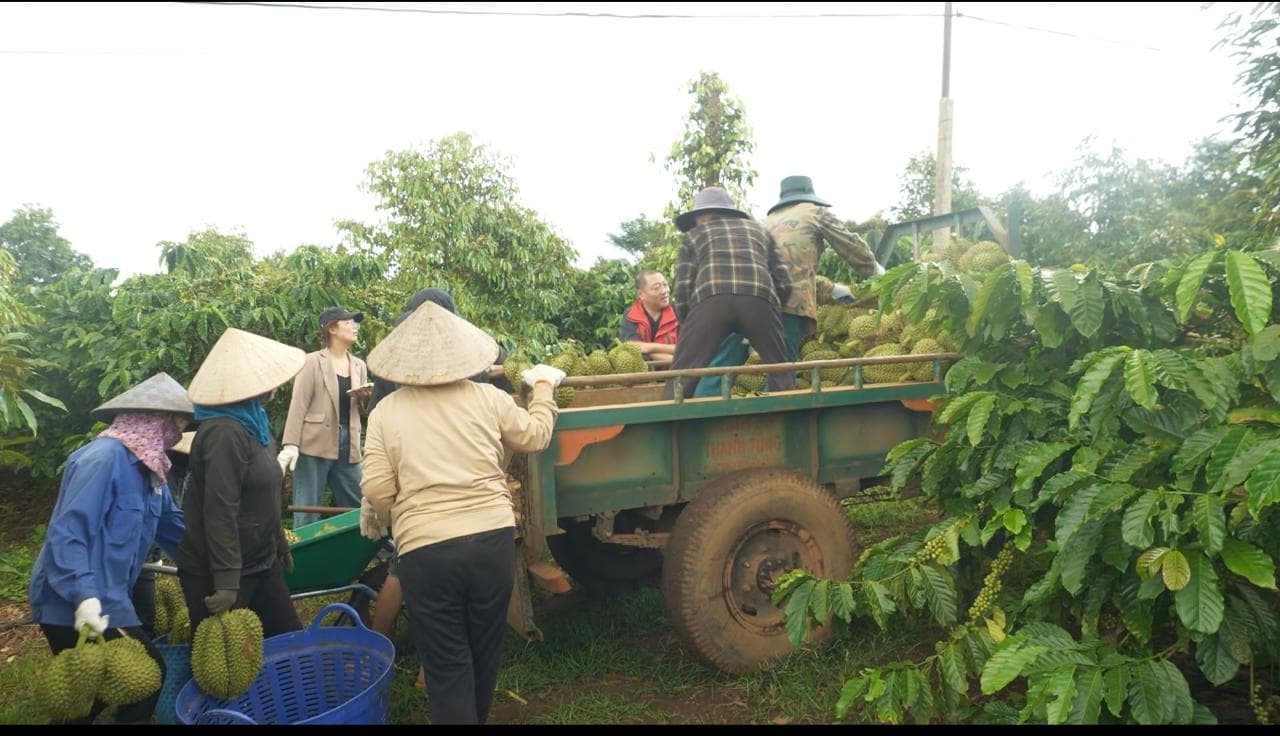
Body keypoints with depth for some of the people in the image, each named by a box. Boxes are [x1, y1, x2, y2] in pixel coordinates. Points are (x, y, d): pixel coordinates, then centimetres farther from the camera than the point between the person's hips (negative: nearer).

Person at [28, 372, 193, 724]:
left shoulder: (147, 466, 10)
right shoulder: (105, 457, -21)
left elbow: (173, 526, 19)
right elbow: (66, 534, -27)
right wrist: (83, 597, -35)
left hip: (105, 602, 10)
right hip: (74, 607, -10)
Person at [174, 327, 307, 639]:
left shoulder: (253, 424, 8)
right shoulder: (225, 433, -23)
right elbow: (220, 512, -26)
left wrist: (280, 546, 21)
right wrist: (226, 581, -25)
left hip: (260, 564, 9)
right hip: (216, 574, -9)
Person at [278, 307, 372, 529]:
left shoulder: (359, 365, 14)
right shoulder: (313, 361, -3)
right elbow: (298, 405, -8)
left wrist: (365, 397, -2)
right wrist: (291, 444, -16)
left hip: (347, 446, 6)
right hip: (315, 444, -5)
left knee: (357, 508, 9)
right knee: (307, 510, 0)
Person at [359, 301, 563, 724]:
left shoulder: (385, 411, 0)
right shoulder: (489, 398, 2)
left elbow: (377, 489, -4)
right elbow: (535, 436, 16)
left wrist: (377, 521, 19)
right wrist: (543, 388, 32)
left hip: (424, 550, -2)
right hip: (492, 538, 2)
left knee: (446, 665, 10)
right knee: (485, 649, 23)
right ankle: (477, 716, 45)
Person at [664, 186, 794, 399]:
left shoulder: (693, 235, 29)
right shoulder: (759, 229, 36)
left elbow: (682, 291, 14)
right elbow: (784, 282, 24)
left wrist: (687, 326, 27)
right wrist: (773, 310, 37)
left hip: (711, 299, -1)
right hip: (760, 298, 2)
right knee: (780, 372, 15)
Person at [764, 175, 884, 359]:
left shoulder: (769, 221, 33)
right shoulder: (814, 212, 15)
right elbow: (851, 245, 18)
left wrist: (831, 289, 39)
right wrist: (875, 270, 35)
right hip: (790, 303, -6)